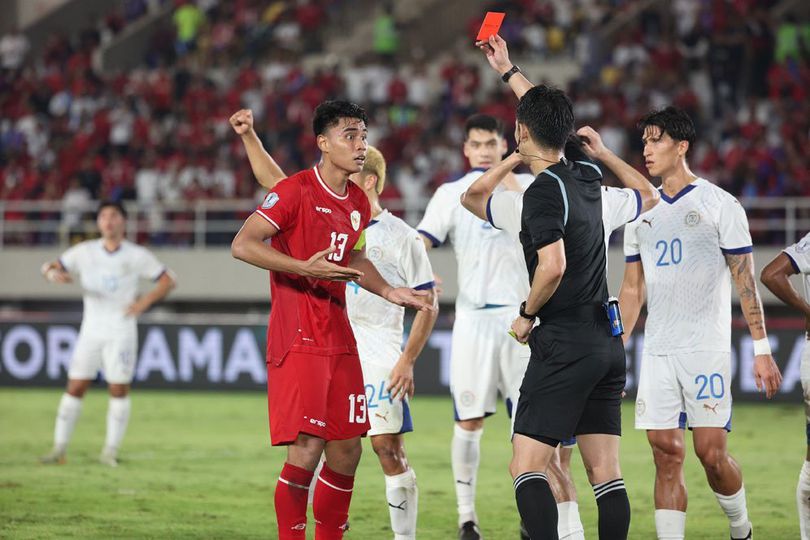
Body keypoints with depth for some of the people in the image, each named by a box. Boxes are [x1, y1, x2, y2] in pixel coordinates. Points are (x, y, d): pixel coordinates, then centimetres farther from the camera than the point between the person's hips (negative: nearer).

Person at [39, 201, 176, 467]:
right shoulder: (85, 252, 4)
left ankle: (110, 451, 5)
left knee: (119, 389, -4)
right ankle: (59, 448, 2)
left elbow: (168, 281, 3)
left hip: (121, 331, -2)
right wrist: (54, 273, -20)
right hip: (91, 331, 2)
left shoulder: (137, 255, 0)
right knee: (75, 387, -2)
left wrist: (145, 301, -13)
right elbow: (49, 267, 5)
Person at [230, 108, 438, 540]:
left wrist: (408, 361, -8)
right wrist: (249, 137, 1)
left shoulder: (401, 237, -1)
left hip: (379, 354, -5)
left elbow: (428, 303, -1)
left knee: (388, 447, -8)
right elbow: (274, 180, 12)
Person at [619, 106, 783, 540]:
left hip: (707, 348, -4)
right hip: (657, 352, 4)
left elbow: (746, 280, -3)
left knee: (711, 453, -6)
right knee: (666, 455, -1)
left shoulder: (719, 205, -2)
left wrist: (761, 349, -8)